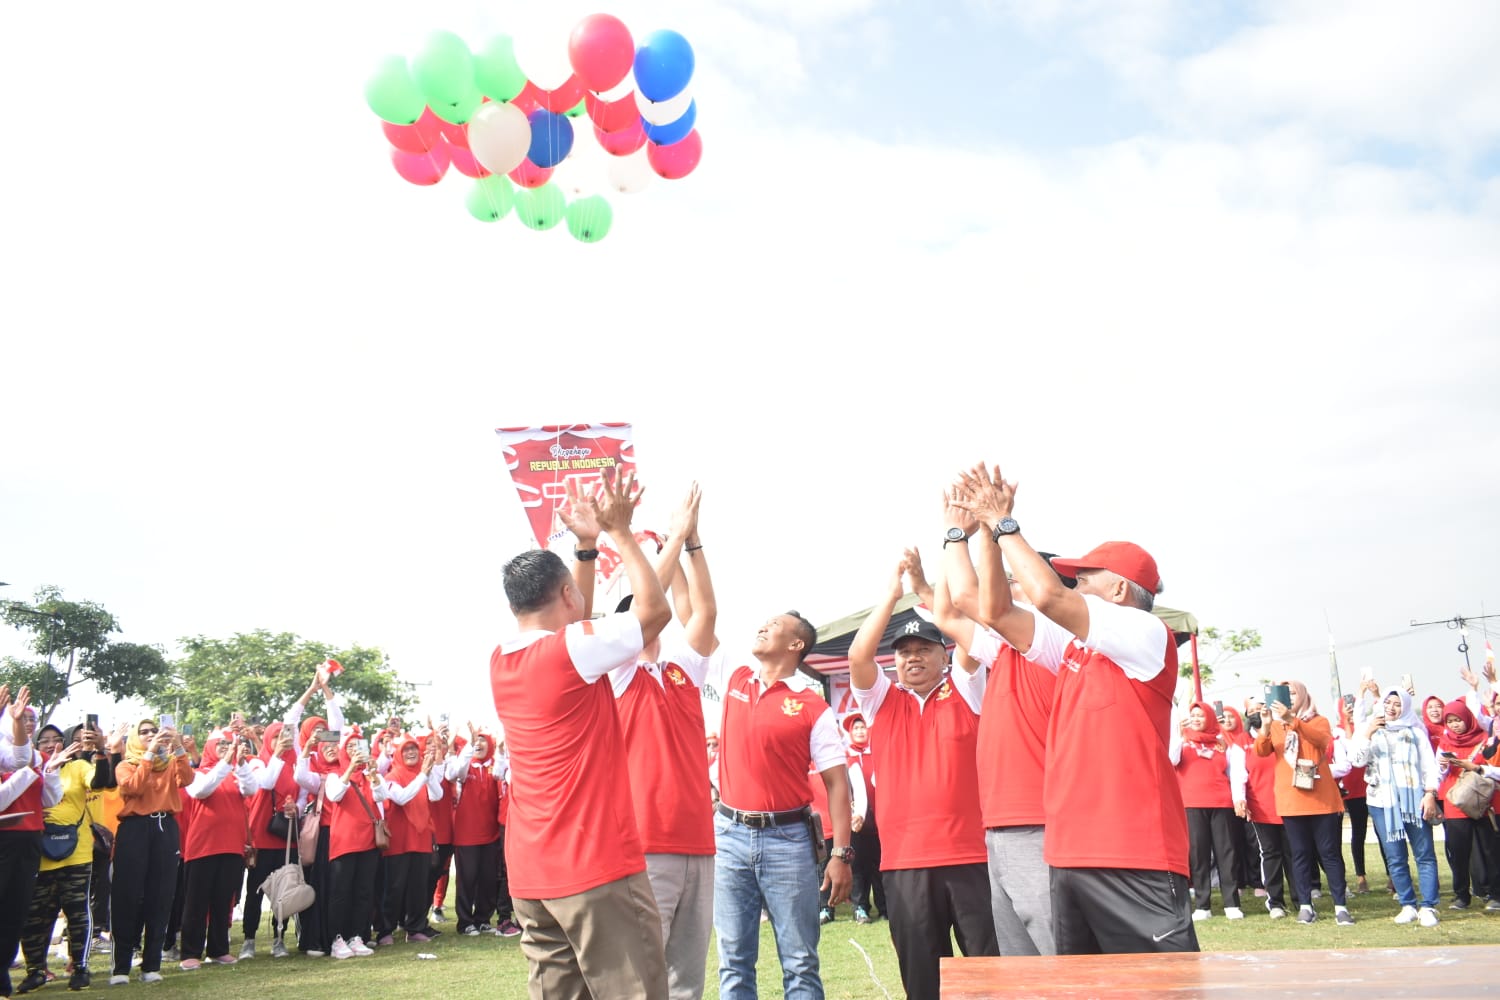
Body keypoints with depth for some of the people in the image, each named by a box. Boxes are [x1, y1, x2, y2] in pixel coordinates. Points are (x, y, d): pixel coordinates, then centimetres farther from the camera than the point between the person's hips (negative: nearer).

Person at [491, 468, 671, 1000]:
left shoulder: (500, 662, 8)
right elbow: (655, 609, -4)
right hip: (597, 866, -8)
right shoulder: (570, 650, -14)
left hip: (530, 874, 8)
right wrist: (619, 532, 4)